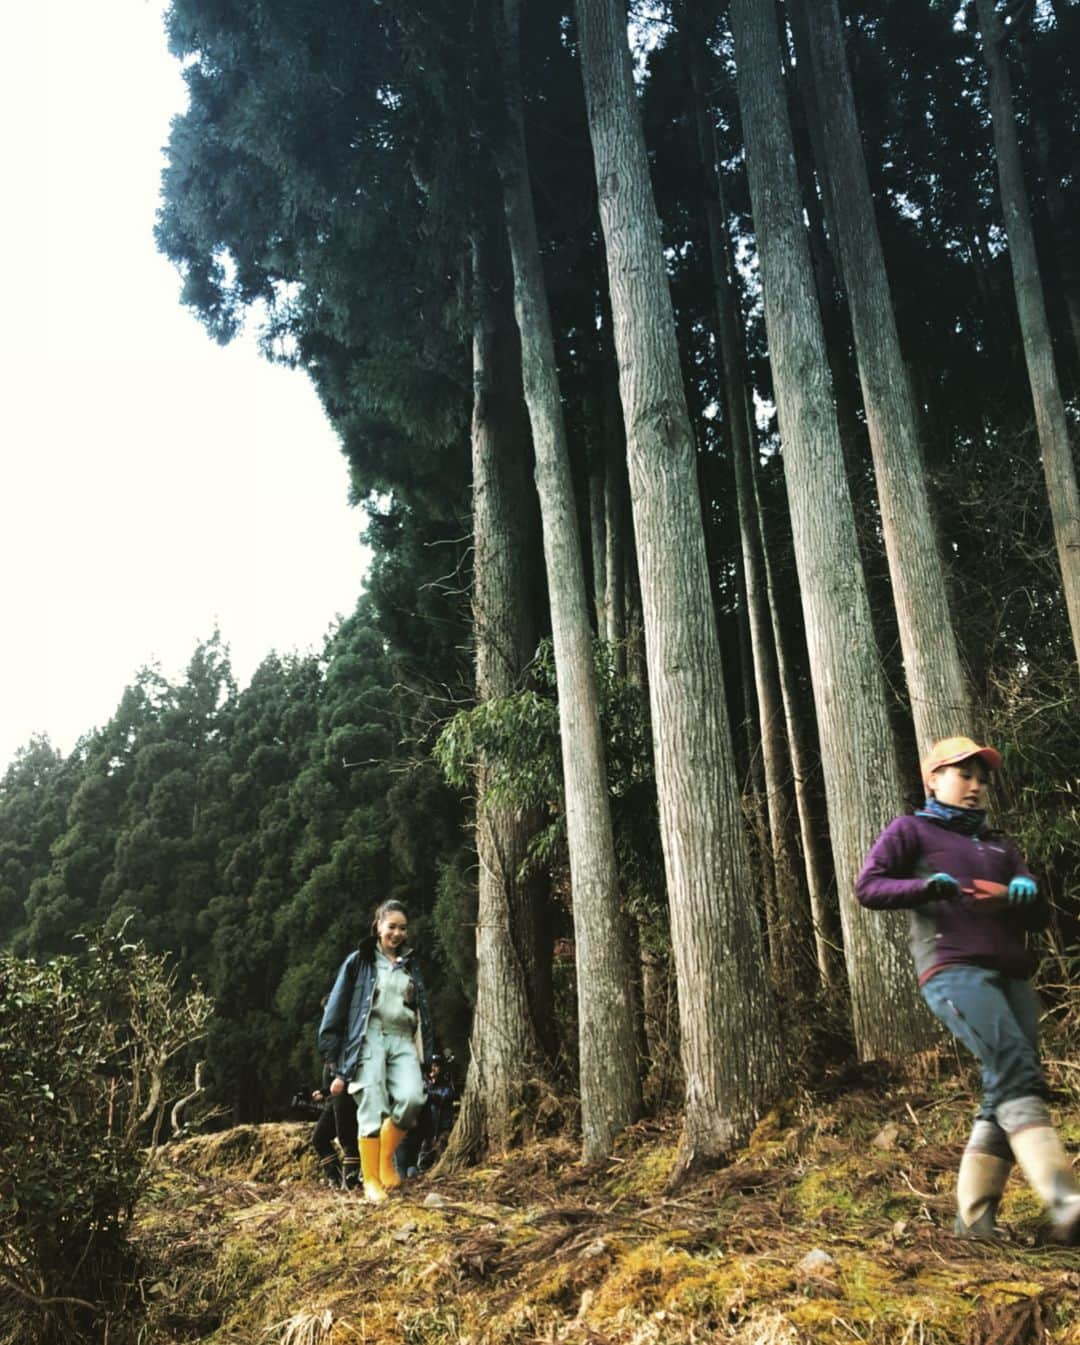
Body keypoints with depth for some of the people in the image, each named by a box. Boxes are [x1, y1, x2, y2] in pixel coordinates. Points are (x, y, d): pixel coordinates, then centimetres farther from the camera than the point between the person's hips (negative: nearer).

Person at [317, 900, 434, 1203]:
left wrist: (426, 1059, 14)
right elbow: (337, 1009, 2)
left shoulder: (411, 967, 20)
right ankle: (371, 1181, 1)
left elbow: (422, 1014, 22)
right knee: (373, 1109, -11)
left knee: (412, 1098, -19)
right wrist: (338, 1064, -3)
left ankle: (387, 1158, 4)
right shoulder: (359, 962, 6)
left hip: (403, 1041, 3)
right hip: (369, 1039, -3)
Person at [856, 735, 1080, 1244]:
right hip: (953, 969, -6)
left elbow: (1038, 916, 21)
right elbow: (867, 887, 0)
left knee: (1007, 1093, -2)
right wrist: (925, 887, -17)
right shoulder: (910, 830, 12)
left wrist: (1024, 894, -4)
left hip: (1010, 973, 6)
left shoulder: (999, 845, 29)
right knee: (1016, 1070, -23)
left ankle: (975, 1217, 5)